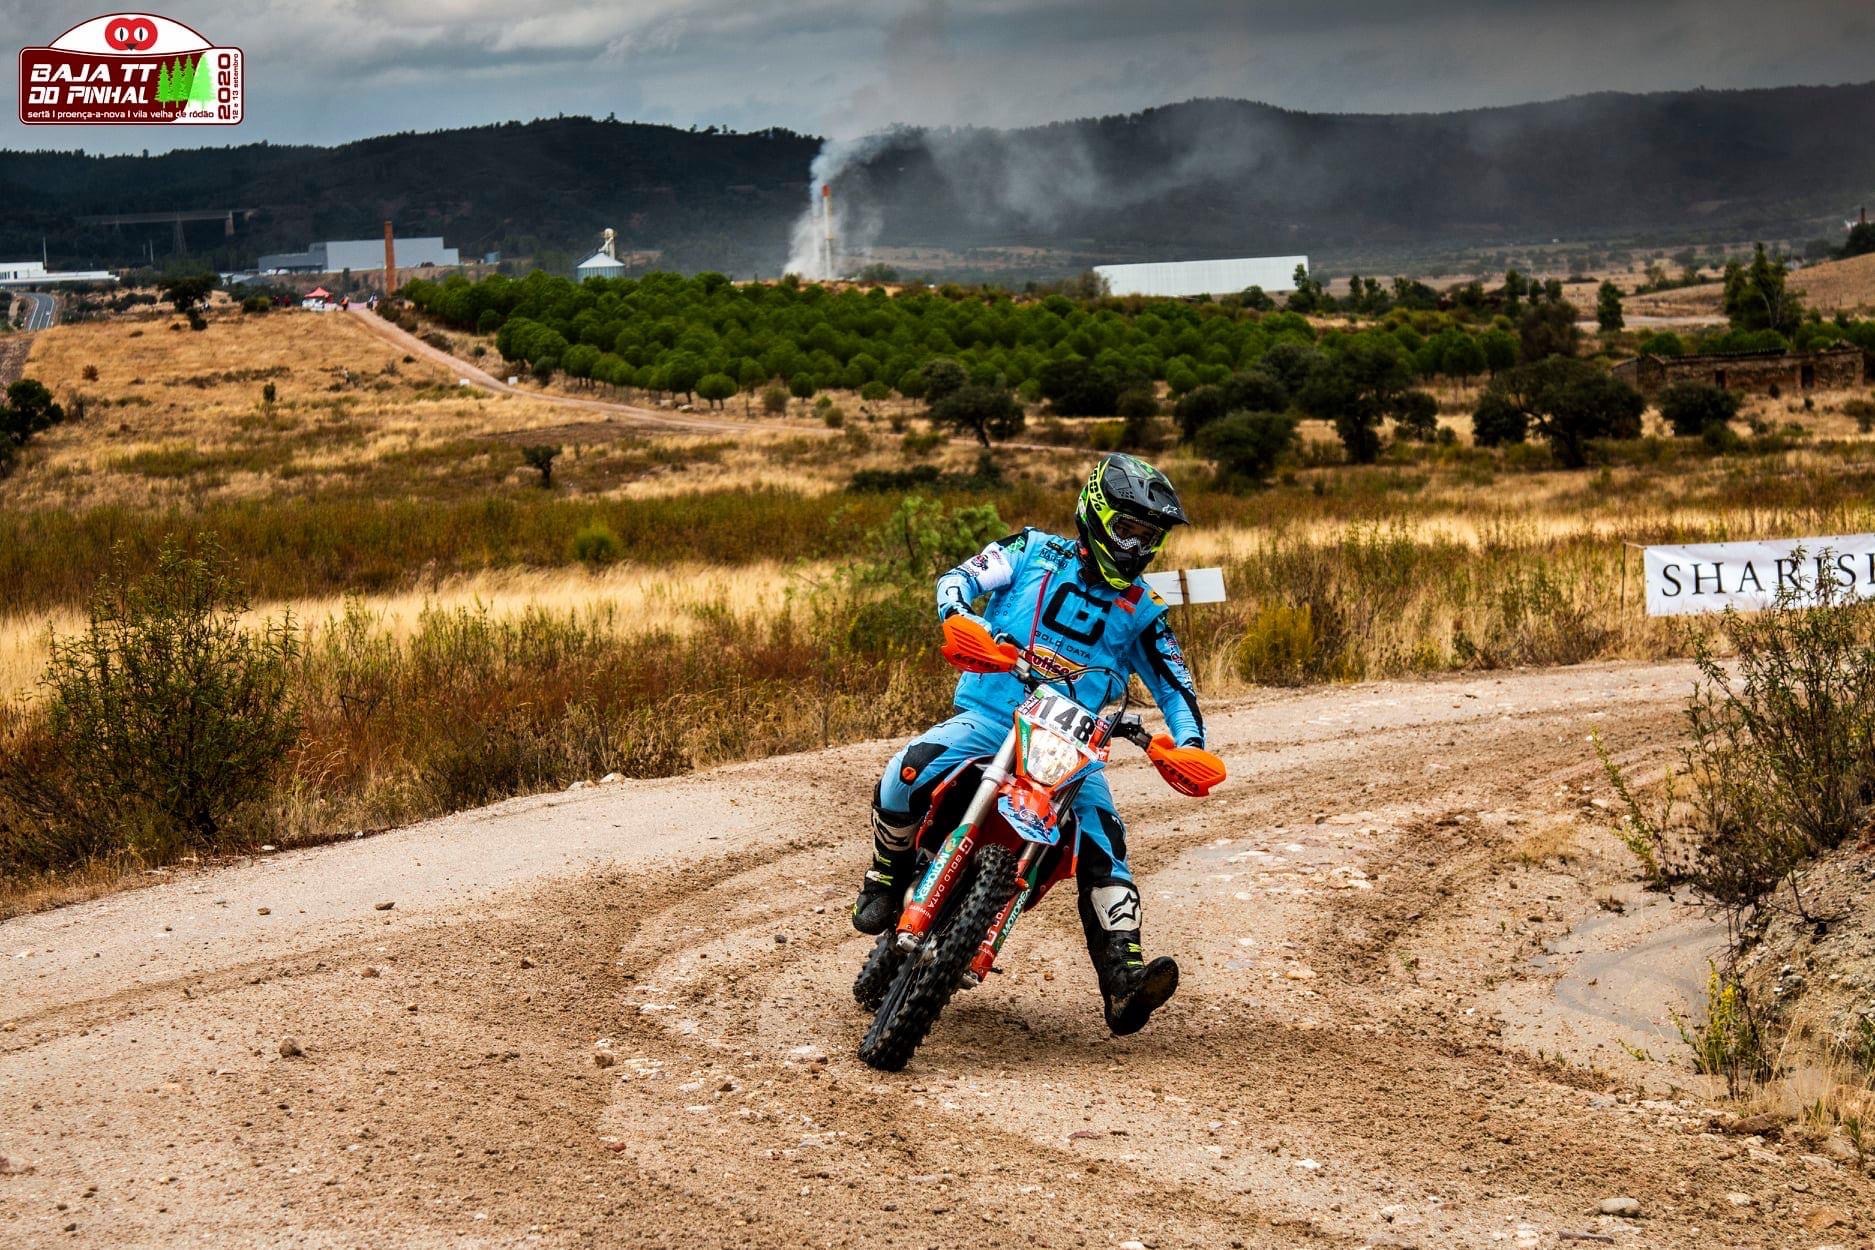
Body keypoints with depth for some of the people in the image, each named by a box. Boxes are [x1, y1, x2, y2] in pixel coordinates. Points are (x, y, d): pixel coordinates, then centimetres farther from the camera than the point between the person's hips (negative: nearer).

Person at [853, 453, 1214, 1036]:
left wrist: (1189, 742, -8)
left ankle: (1123, 982, -30)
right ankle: (886, 881, -5)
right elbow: (956, 580, -3)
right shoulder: (1035, 553, 6)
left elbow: (1174, 683, 13)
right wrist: (966, 623, -27)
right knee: (911, 771, -31)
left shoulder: (1140, 610, 14)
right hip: (988, 717, -2)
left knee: (1102, 840, -21)